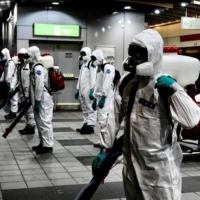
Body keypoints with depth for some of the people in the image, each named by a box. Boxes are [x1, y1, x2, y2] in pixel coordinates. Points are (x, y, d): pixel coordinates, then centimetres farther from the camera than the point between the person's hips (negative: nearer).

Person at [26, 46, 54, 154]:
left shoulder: (38, 68, -17)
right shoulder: (34, 67, 15)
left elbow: (40, 86, -22)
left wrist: (37, 102, -21)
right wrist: (31, 99, 22)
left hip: (43, 100, -11)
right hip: (39, 99, 11)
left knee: (44, 122, -6)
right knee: (40, 122, 16)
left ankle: (48, 145, -1)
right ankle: (43, 143, 25)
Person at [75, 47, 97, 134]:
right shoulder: (83, 64, 21)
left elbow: (93, 77, -16)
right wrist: (78, 89, 21)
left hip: (88, 90, -10)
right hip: (82, 91, 10)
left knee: (90, 109, -6)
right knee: (84, 109, 14)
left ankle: (90, 126, -5)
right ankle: (85, 124, 20)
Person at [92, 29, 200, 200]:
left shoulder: (165, 85, -16)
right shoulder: (126, 82, 2)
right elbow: (115, 116, 6)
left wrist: (174, 89, -33)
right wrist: (105, 148, 6)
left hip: (159, 165, -6)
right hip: (132, 160, 6)